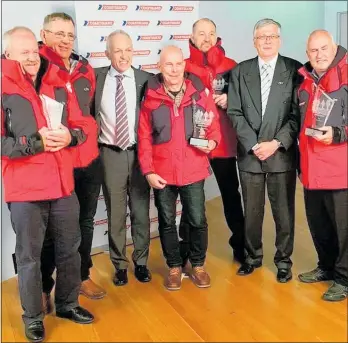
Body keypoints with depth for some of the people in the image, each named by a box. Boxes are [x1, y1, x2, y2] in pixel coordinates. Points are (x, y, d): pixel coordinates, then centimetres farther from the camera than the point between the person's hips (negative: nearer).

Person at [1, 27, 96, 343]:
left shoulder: (58, 83, 7)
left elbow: (82, 124, 9)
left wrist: (70, 135, -12)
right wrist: (35, 142, -21)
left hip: (63, 182, 5)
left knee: (69, 248, 16)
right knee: (29, 255, 7)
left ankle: (67, 303, 36)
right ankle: (33, 316, 26)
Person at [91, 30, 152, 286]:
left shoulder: (146, 79, -2)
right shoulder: (96, 77, 0)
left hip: (139, 152, 0)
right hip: (110, 154, 0)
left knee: (141, 211, 11)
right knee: (115, 212, 10)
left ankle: (141, 262, 28)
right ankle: (120, 264, 26)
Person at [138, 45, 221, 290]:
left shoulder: (199, 92, -1)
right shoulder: (151, 96, -3)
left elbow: (214, 124, 7)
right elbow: (144, 137, -1)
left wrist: (213, 141, -15)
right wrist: (148, 171, -7)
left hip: (193, 170, 0)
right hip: (162, 172, 0)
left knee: (197, 220, 7)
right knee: (167, 222, 12)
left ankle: (198, 265, 29)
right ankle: (175, 267, 30)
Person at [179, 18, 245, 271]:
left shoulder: (231, 67, 6)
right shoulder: (183, 67, 3)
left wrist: (230, 100, -9)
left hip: (224, 141, 1)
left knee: (231, 193, 10)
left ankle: (240, 245, 26)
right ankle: (185, 249, 19)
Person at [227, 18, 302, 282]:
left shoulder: (294, 69, 2)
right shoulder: (240, 71, 7)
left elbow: (298, 113, -4)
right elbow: (235, 112, 1)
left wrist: (277, 143, -13)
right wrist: (253, 144, -9)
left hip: (282, 153, -1)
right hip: (249, 154, 2)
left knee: (284, 211, 7)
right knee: (251, 211, 11)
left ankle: (284, 260, 24)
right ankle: (253, 256, 29)